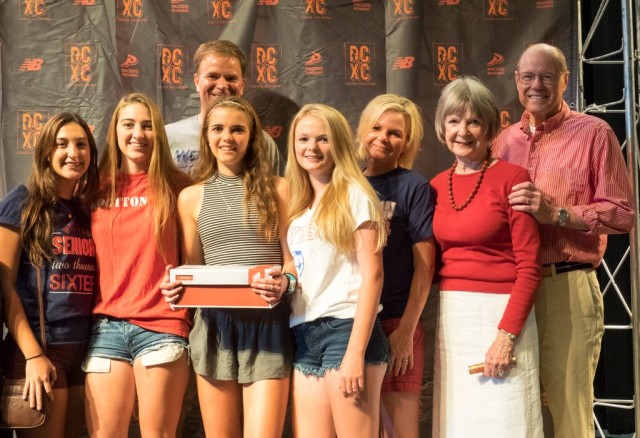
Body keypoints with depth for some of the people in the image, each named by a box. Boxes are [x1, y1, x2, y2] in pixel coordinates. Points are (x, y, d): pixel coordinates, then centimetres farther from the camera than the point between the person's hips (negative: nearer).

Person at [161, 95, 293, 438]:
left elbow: (294, 260, 5)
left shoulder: (277, 189, 6)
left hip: (267, 326, -2)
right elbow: (192, 270, 14)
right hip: (215, 326, 2)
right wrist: (177, 288, -8)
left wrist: (284, 281, -17)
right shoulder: (191, 197, 11)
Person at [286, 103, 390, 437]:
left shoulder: (353, 196, -2)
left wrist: (356, 352, -16)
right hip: (303, 337, 6)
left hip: (345, 330, -6)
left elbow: (371, 275, -10)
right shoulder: (297, 206, 18)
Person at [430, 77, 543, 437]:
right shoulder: (437, 186, 10)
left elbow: (529, 267, -10)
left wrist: (506, 334, -16)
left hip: (500, 315, -5)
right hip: (451, 318, 5)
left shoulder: (511, 177, -6)